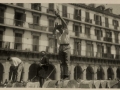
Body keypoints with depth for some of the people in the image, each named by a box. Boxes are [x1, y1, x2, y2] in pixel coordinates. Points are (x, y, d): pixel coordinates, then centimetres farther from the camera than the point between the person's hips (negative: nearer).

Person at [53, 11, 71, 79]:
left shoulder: (66, 32, 0)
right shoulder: (58, 34, 12)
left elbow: (65, 24, -13)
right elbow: (53, 33, -9)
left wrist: (59, 16, -19)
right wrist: (55, 27, -25)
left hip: (67, 47, -4)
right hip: (61, 48, 4)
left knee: (66, 62, -9)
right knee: (62, 62, 0)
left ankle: (66, 75, -13)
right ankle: (62, 76, -1)